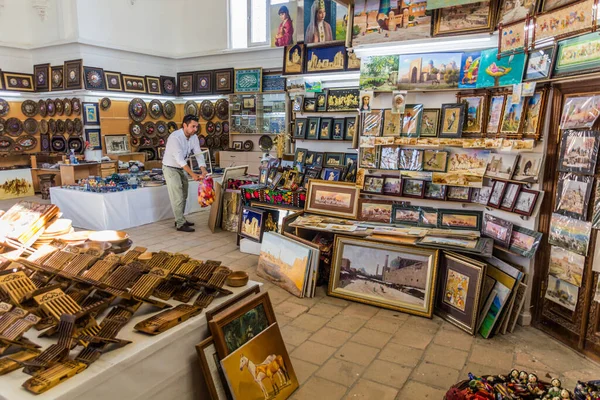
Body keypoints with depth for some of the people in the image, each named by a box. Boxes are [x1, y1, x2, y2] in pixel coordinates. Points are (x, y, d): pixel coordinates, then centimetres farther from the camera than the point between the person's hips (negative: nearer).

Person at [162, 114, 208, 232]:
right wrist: (192, 174, -38)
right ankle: (180, 224, 0)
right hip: (170, 168, -8)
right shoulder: (175, 137, -27)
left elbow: (198, 154, -10)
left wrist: (203, 170, -27)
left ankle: (180, 220, 28)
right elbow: (179, 159, -33)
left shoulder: (194, 137, -5)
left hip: (181, 168, 8)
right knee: (177, 197, -7)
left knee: (183, 196, 15)